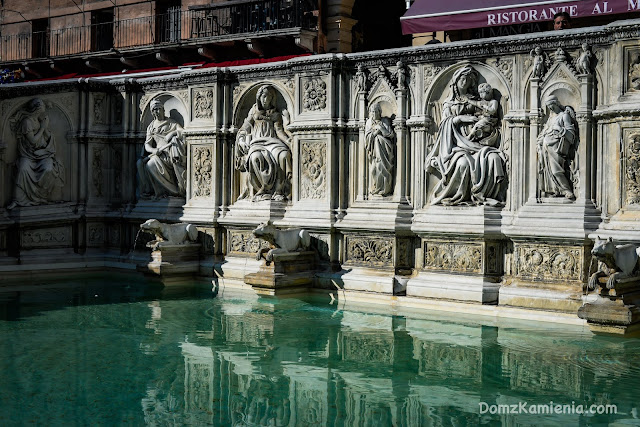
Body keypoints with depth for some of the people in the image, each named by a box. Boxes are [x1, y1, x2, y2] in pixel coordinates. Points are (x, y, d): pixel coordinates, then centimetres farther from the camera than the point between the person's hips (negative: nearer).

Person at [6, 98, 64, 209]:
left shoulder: (43, 119, 7)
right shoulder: (27, 122, -11)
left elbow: (49, 138, 8)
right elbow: (33, 140, -16)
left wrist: (46, 127, -7)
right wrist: (42, 128, -12)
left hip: (43, 153, 4)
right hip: (29, 154, -4)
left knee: (48, 169, -28)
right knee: (23, 169, -32)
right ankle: (17, 199, -28)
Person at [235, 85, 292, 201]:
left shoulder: (276, 115, 21)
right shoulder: (254, 112, 22)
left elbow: (279, 130, 7)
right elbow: (245, 129, 17)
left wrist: (288, 141, -14)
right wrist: (243, 141, -4)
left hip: (273, 142, 1)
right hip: (257, 143, -1)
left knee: (284, 155, -36)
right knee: (256, 158, -39)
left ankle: (279, 190, -37)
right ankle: (265, 190, -33)